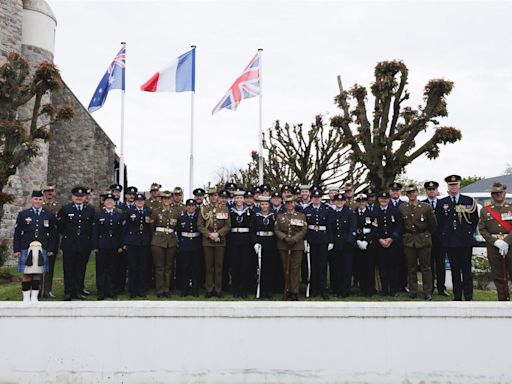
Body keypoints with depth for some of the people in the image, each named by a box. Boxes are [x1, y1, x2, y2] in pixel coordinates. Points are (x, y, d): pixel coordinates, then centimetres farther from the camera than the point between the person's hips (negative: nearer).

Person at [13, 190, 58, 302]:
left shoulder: (49, 215, 8)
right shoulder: (23, 214, 7)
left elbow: (54, 234, 8)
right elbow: (17, 233, 5)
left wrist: (51, 249, 1)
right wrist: (16, 249, -1)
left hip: (42, 249, 1)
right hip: (26, 248, -1)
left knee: (38, 273, 2)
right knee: (27, 274, 1)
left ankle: (34, 297, 10)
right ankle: (26, 298, 8)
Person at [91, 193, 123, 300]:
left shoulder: (119, 215, 10)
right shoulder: (98, 215, 4)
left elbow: (121, 231, 9)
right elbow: (95, 232, 1)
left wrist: (120, 246, 3)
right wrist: (95, 246, -6)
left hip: (114, 246, 2)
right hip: (102, 246, -2)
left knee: (112, 269, 6)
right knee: (101, 269, 1)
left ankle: (111, 291, 14)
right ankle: (101, 292, 7)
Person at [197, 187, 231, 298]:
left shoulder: (224, 209, 6)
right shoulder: (203, 209, 6)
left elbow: (228, 226, 2)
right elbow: (200, 226, 1)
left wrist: (218, 234, -11)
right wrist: (209, 235, -11)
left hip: (220, 241, 0)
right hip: (207, 241, 0)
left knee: (219, 266, 3)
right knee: (209, 266, 3)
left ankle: (218, 289, 9)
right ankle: (209, 289, 9)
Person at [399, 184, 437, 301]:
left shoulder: (426, 207, -2)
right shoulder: (401, 208, 3)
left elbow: (433, 224, 7)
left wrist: (426, 235, 11)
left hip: (423, 240, -2)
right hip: (408, 241, 2)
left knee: (425, 267, 0)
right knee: (411, 267, 6)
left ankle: (427, 292, 7)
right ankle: (413, 291, 15)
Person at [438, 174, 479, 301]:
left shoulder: (469, 200, 4)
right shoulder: (442, 202, 8)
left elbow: (475, 220, 9)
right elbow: (440, 222, 12)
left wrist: (468, 233, 7)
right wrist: (444, 235, 7)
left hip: (465, 240, -2)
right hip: (450, 241, 2)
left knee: (466, 270, 0)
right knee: (454, 270, 7)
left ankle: (468, 297, 5)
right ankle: (457, 296, 13)